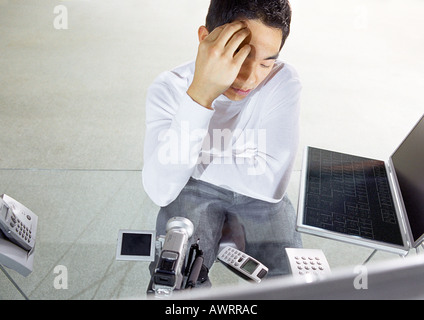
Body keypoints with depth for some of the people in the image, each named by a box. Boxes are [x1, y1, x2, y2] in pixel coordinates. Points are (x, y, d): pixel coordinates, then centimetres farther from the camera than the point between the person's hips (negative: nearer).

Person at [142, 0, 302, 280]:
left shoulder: (284, 81, -20)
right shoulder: (169, 88, -20)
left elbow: (271, 185, -26)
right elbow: (160, 192, -33)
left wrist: (195, 159, -20)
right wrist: (200, 93, -42)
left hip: (256, 192, 1)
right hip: (195, 189, 0)